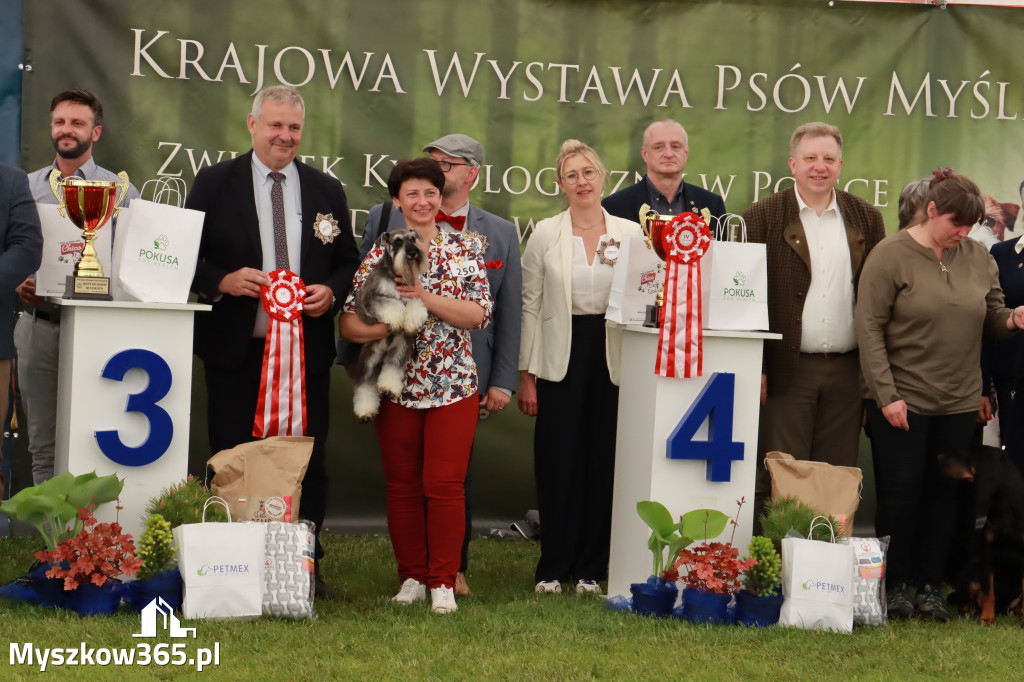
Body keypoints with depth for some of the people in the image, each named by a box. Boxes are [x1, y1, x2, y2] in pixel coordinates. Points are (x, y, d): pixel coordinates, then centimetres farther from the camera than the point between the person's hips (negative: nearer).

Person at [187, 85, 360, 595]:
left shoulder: (326, 190, 12)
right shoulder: (214, 183, 4)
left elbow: (349, 262, 16)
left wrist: (332, 291, -5)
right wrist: (223, 281, -16)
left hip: (307, 348, 2)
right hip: (236, 348, -2)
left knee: (308, 460, 2)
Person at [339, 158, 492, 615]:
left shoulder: (466, 249, 4)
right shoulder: (379, 256, 4)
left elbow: (480, 313, -7)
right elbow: (348, 322, 1)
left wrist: (426, 298, -17)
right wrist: (384, 328, -18)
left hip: (453, 384, -1)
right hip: (396, 385, 1)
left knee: (445, 483, -5)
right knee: (402, 485, 6)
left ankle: (443, 582, 3)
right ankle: (412, 577, 18)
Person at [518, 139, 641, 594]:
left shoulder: (630, 234, 5)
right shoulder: (545, 234, 3)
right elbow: (529, 305, 3)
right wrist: (526, 375, -1)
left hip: (612, 360, 1)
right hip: (560, 359, -1)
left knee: (603, 462, 3)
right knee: (557, 463, 0)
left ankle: (590, 569, 13)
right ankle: (553, 568, 10)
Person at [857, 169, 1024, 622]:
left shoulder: (978, 257, 7)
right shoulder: (891, 256, -7)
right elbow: (870, 328, -9)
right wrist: (886, 394, -14)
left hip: (959, 401, 4)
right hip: (902, 400, -4)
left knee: (945, 492, 5)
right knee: (901, 491, 1)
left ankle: (930, 585, 13)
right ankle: (896, 584, 13)